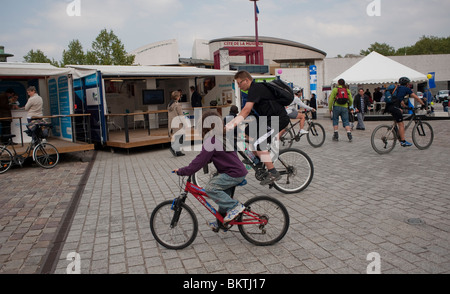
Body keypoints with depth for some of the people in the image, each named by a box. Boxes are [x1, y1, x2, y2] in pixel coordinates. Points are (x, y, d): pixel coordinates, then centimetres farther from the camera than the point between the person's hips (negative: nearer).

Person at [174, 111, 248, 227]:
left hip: (234, 174, -10)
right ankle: (221, 221, 33)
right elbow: (207, 157, 23)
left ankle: (235, 206, -11)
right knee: (223, 195, 20)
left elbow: (201, 160, -19)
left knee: (210, 188, -17)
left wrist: (182, 171, -13)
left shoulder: (212, 140, -17)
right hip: (238, 170, 10)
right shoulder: (222, 136, 15)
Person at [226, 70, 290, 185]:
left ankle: (273, 173, -8)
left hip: (279, 120, -10)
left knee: (258, 145, -15)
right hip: (270, 120, 10)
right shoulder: (254, 89, 17)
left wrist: (233, 124, -29)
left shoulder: (256, 88, -15)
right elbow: (247, 111, 15)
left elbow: (246, 110, -25)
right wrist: (231, 122, 8)